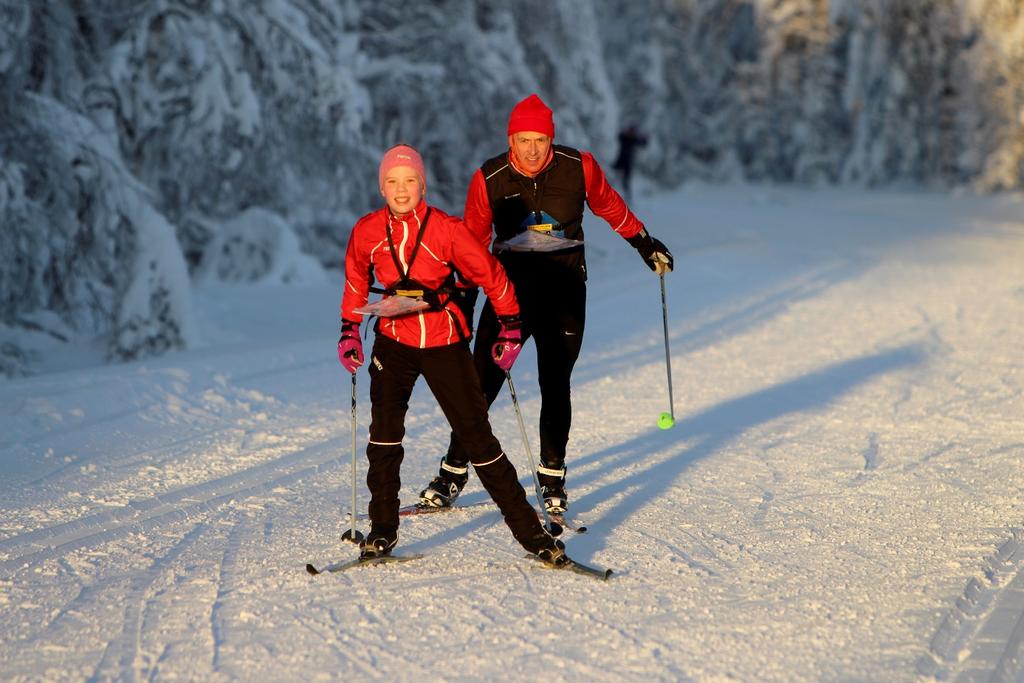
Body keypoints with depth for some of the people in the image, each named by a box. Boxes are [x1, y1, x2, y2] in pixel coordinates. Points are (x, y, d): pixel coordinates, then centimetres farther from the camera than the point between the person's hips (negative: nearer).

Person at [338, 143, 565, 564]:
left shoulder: (445, 229, -12)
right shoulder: (367, 231, -3)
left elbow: (490, 275, -3)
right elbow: (356, 281, 16)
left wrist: (509, 327, 0)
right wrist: (349, 330, 14)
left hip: (444, 343, -3)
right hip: (393, 341, 3)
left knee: (476, 433, -4)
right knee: (385, 428, -12)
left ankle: (528, 529, 3)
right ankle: (382, 529, 0)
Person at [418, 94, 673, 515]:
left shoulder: (578, 168, -7)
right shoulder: (489, 180, -8)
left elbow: (608, 205, 13)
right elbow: (472, 242, 4)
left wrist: (644, 243, 22)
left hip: (564, 294, 0)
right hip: (510, 289, 0)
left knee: (555, 386, 1)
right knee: (481, 383, -3)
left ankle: (552, 477, 15)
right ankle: (454, 472, 8)